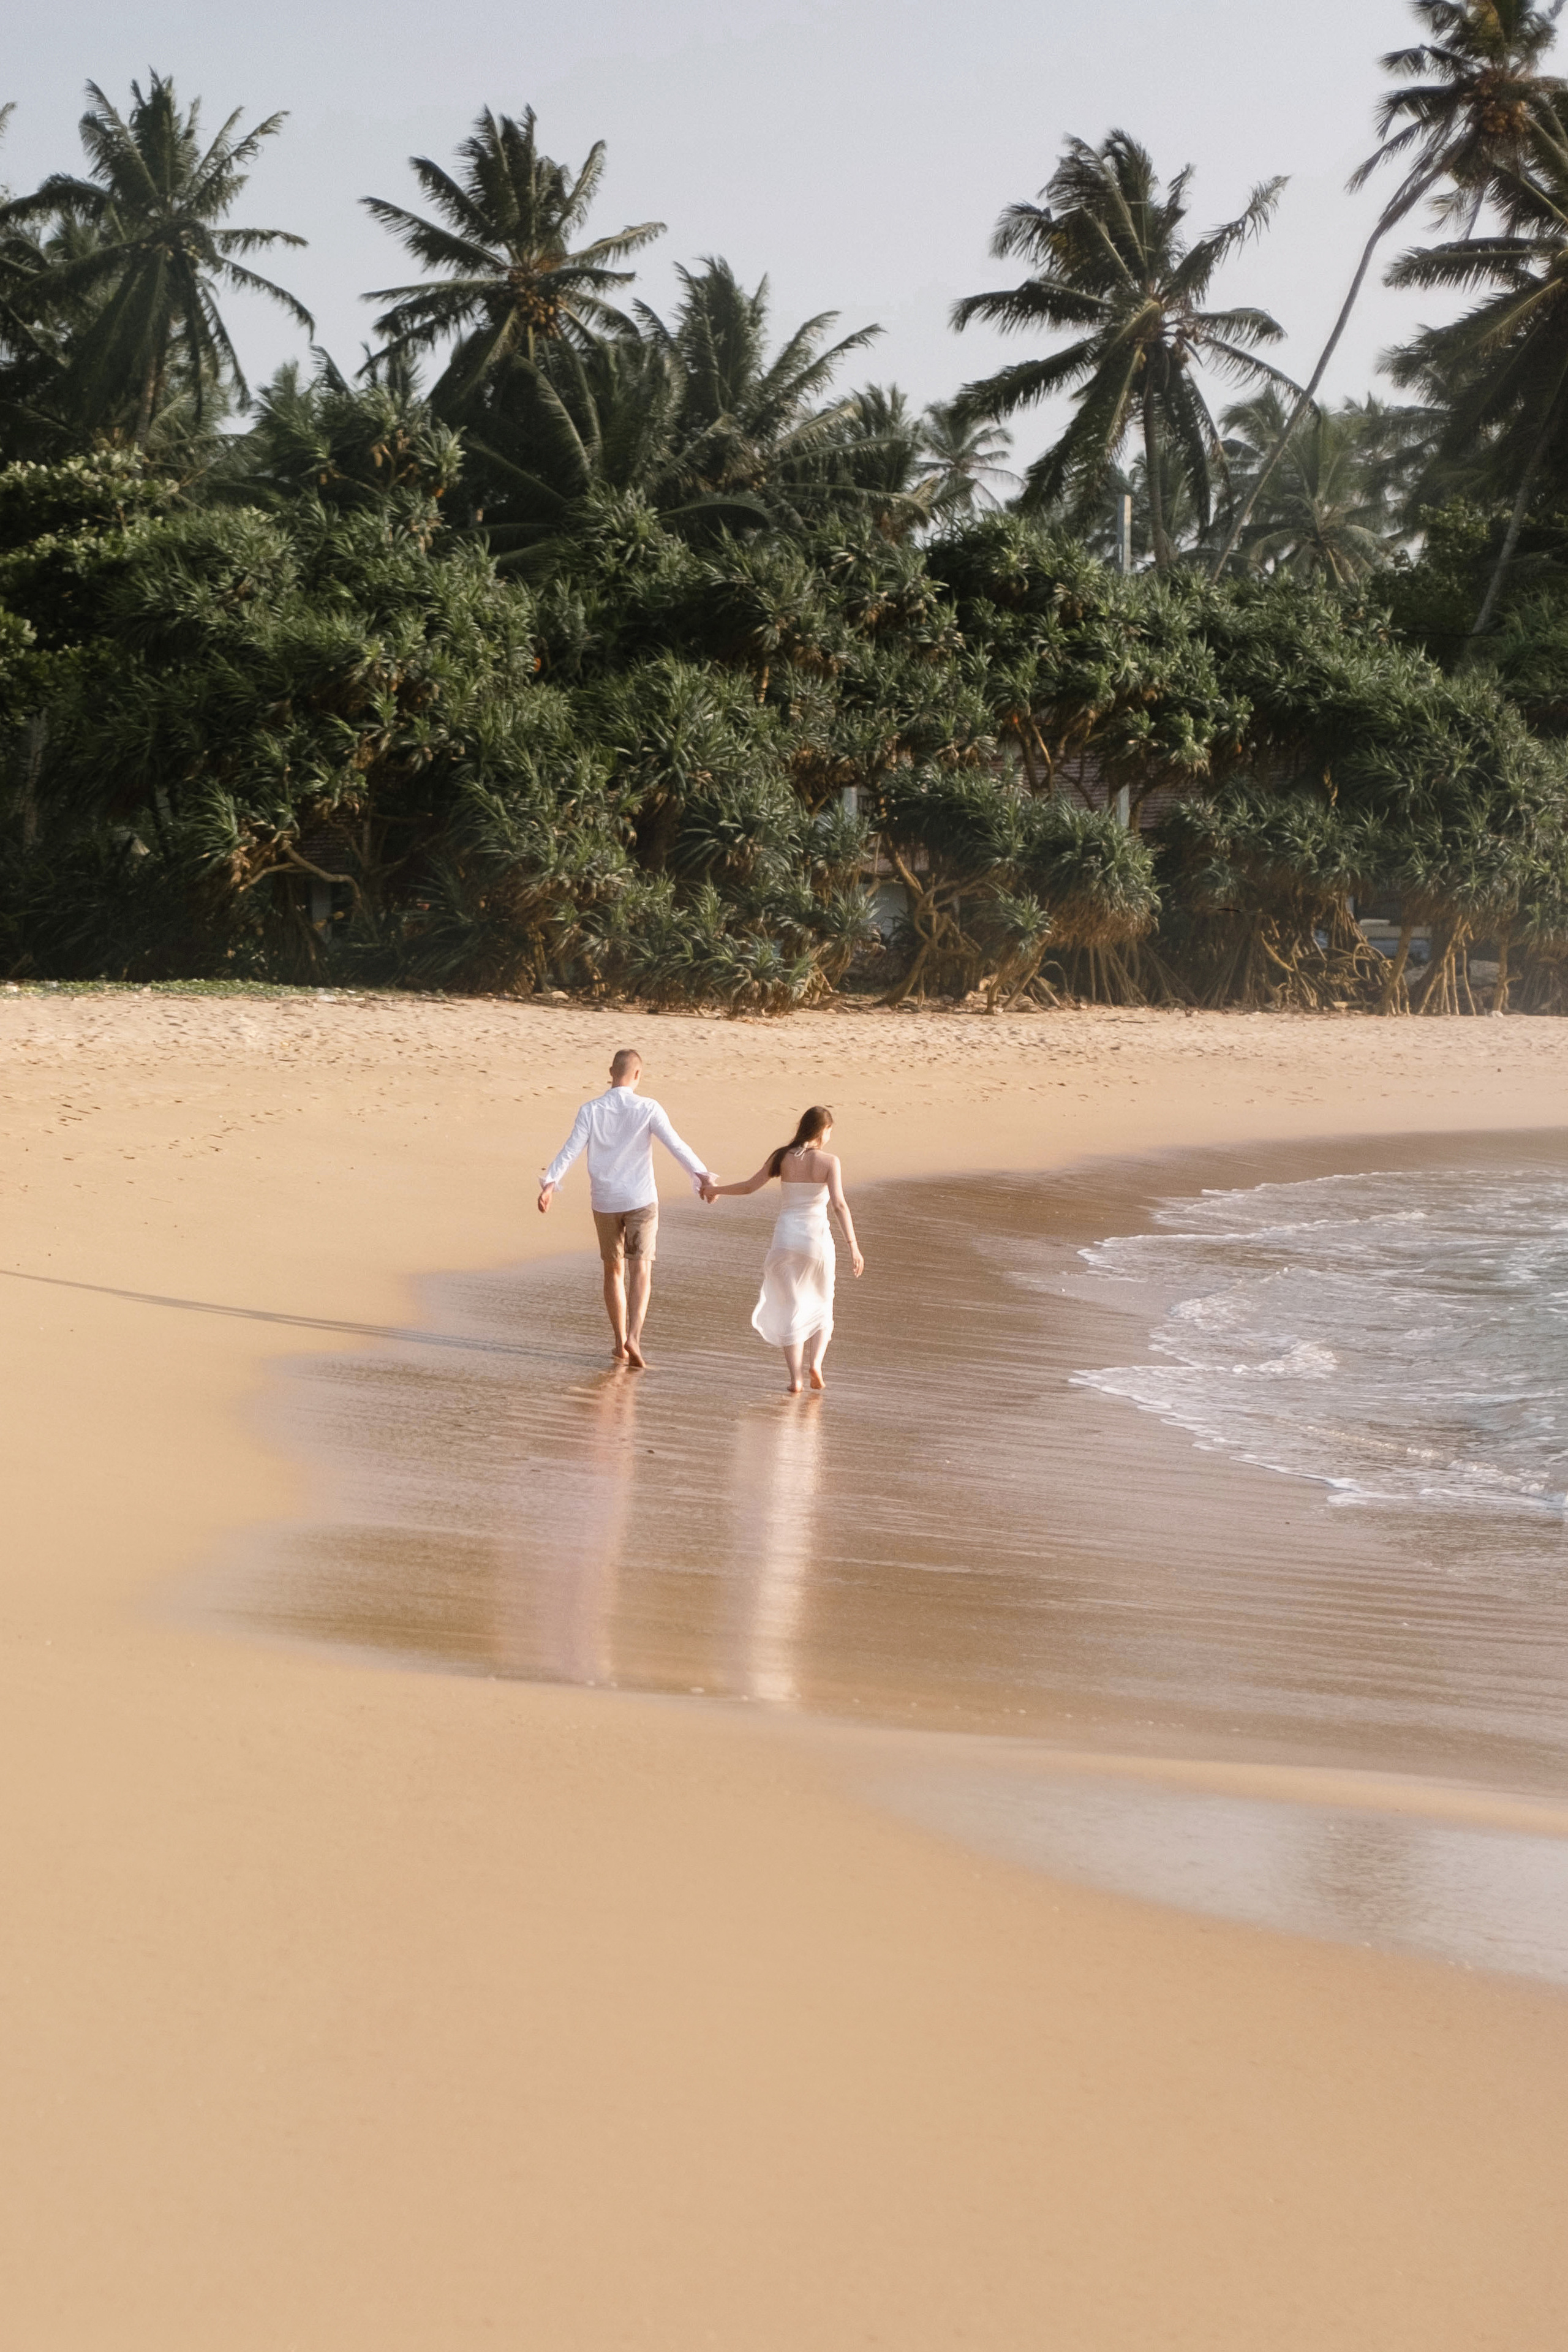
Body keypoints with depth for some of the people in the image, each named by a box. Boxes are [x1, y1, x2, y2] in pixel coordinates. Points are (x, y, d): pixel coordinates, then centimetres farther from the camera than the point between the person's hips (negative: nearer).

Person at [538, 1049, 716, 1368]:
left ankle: (620, 1343, 20)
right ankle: (633, 1337, -22)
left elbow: (570, 1150, -14)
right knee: (640, 1270, -3)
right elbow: (677, 1146, -16)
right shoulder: (648, 1109, -8)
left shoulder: (591, 1110, -4)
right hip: (640, 1199, -2)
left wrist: (549, 1184, -20)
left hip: (605, 1201, 2)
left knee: (614, 1270, 15)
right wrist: (703, 1178, -19)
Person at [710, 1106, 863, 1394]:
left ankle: (796, 1378, 0)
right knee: (821, 1307, 18)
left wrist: (718, 1190, 27)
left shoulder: (782, 1157, 1)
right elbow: (839, 1204, -17)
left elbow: (750, 1186, 8)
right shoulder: (829, 1162, -7)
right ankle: (815, 1364, -1)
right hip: (817, 1236, -2)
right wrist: (853, 1246, -20)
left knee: (792, 1309, 8)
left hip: (786, 1237, 2)